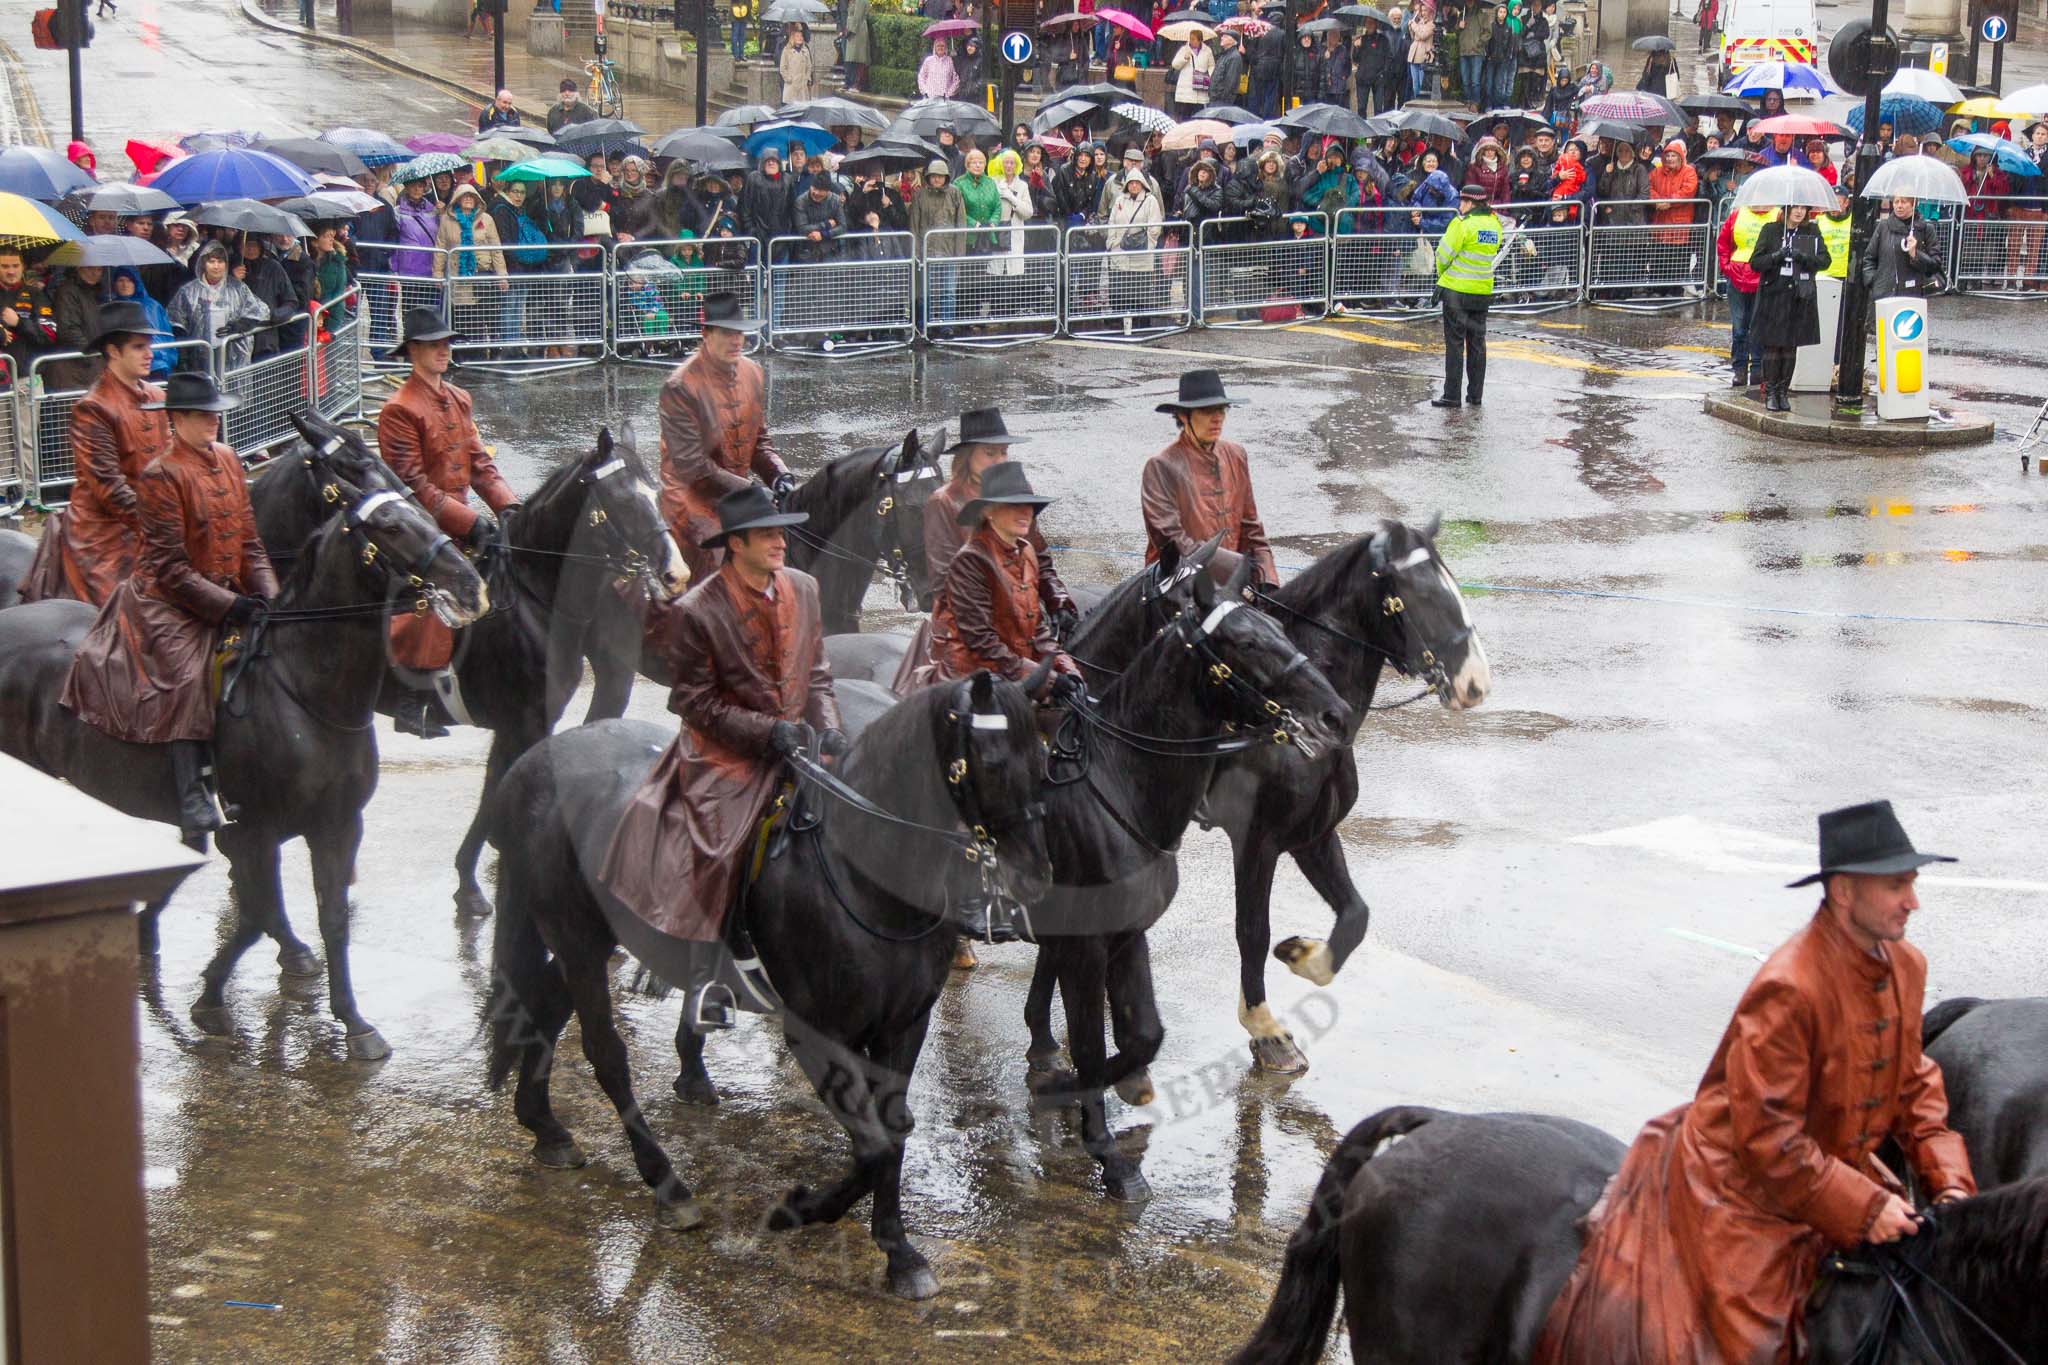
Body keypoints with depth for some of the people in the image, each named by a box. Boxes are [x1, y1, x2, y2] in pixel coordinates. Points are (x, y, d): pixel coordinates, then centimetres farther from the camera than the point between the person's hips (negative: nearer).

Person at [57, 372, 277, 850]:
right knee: (188, 671, -28)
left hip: (228, 597, 8)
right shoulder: (160, 475, -12)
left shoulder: (229, 460, 10)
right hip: (166, 601, -8)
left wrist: (266, 596, -4)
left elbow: (249, 539, 11)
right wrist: (228, 606, -22)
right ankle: (193, 800, -32)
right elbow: (170, 567, -16)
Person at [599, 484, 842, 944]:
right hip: (725, 757, -5)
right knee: (715, 858, -15)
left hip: (791, 745, 5)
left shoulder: (803, 588, 3)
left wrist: (828, 728, -8)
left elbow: (816, 673, 10)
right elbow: (695, 702, -10)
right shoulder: (696, 612, -13)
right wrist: (767, 732, -19)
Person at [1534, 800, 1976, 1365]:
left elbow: (1914, 1085, 8)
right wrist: (1863, 1208, -25)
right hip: (1742, 1188, -8)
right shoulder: (1787, 989, -29)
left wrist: (1948, 1179, -6)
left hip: (1834, 1171, 8)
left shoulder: (1906, 966, -2)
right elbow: (1767, 1139, -26)